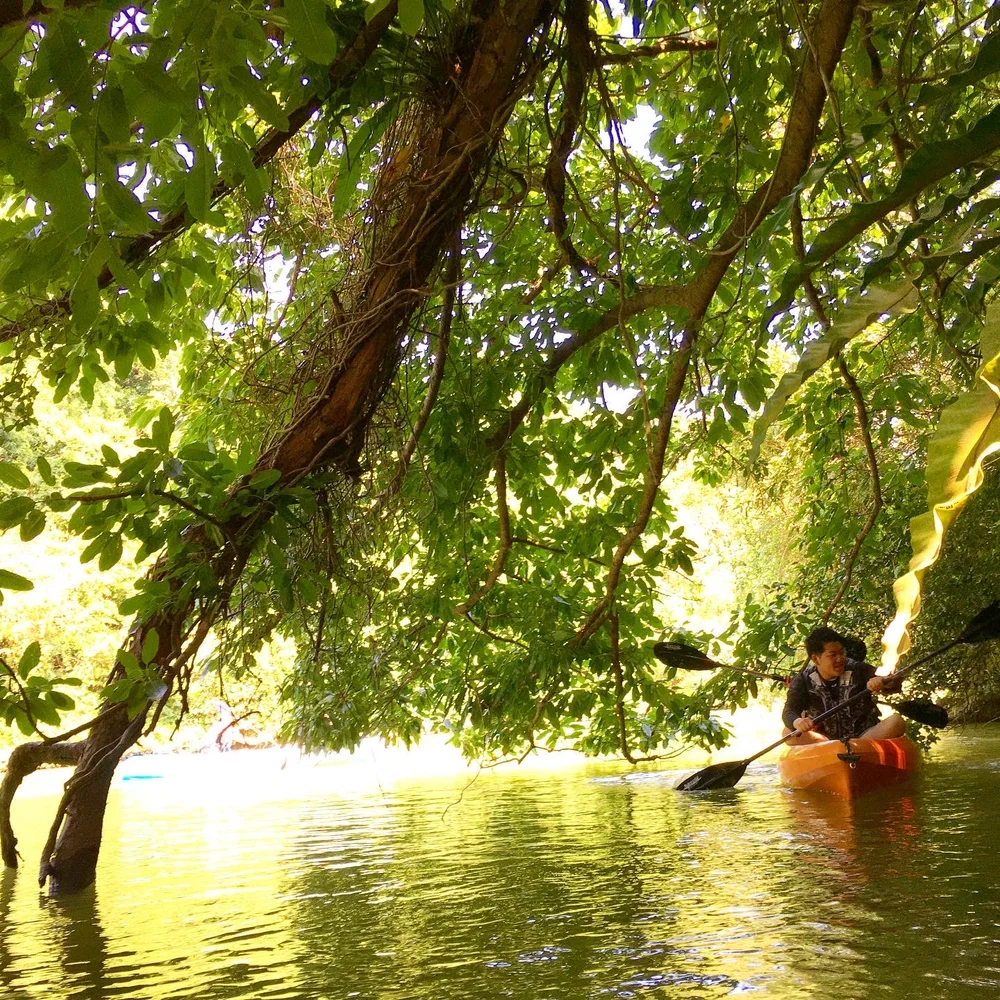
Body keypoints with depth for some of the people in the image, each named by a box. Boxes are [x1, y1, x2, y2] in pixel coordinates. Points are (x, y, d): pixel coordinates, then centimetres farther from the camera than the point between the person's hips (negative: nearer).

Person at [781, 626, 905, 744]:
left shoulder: (858, 670, -5)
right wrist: (798, 722, -41)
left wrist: (882, 682, -34)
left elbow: (896, 682, -8)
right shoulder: (803, 681, -5)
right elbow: (789, 712, -15)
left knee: (896, 721, -25)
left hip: (865, 735, 0)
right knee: (788, 733, -23)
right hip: (825, 738, 1)